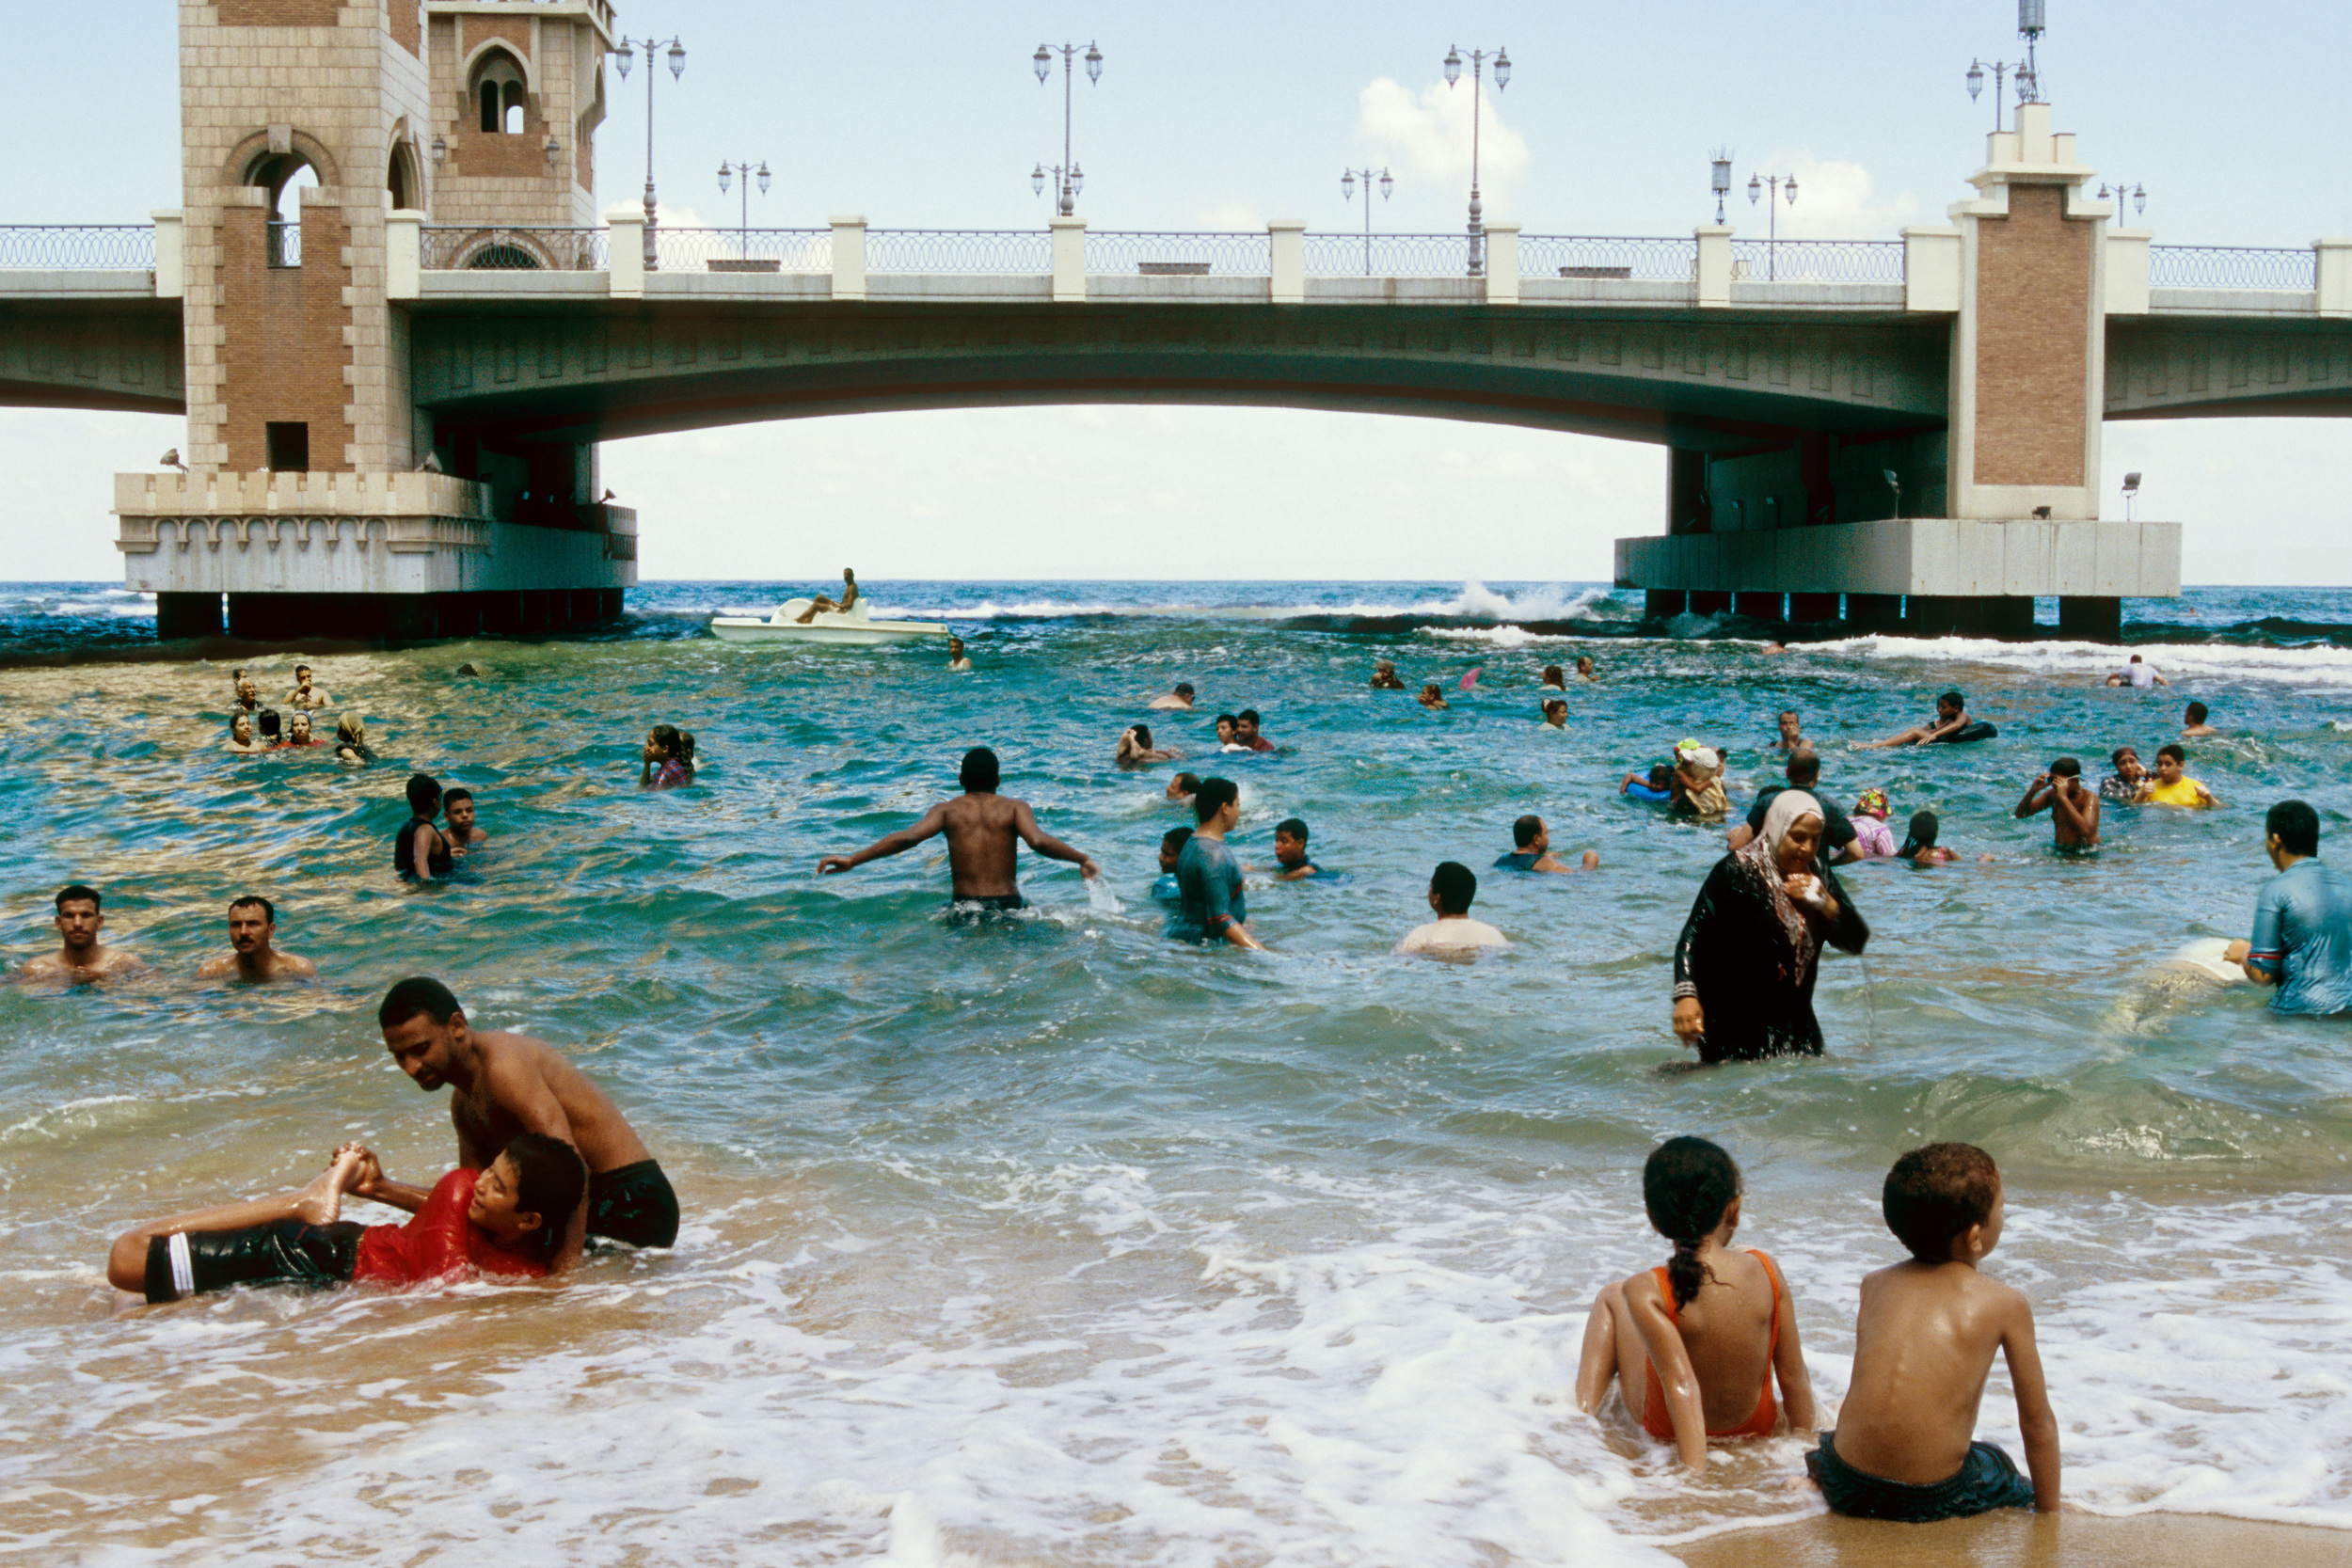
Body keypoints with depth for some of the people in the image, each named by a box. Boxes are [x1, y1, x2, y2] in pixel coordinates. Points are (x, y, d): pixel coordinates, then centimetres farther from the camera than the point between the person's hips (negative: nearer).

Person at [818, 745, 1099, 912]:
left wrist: (852, 860, -4)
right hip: (1009, 906, 0)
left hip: (964, 907, 1)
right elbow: (1038, 841, -10)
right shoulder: (1015, 807, 7)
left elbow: (908, 837, -5)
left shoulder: (947, 810, 9)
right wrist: (1082, 860, -1)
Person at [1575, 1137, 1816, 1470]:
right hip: (1759, 1428, 3)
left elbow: (1682, 1387, -32)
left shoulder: (1646, 1292, -27)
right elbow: (1794, 1376, -10)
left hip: (1667, 1431, -3)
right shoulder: (1765, 1270, -16)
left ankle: (1584, 1411, 17)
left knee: (1611, 1297, 20)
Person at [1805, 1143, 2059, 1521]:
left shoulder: (1875, 1285, 9)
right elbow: (2038, 1424, 5)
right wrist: (2049, 1512, 17)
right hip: (1933, 1499, -4)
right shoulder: (2005, 1305, -2)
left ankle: (1811, 1480, 14)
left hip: (1848, 1489, 4)